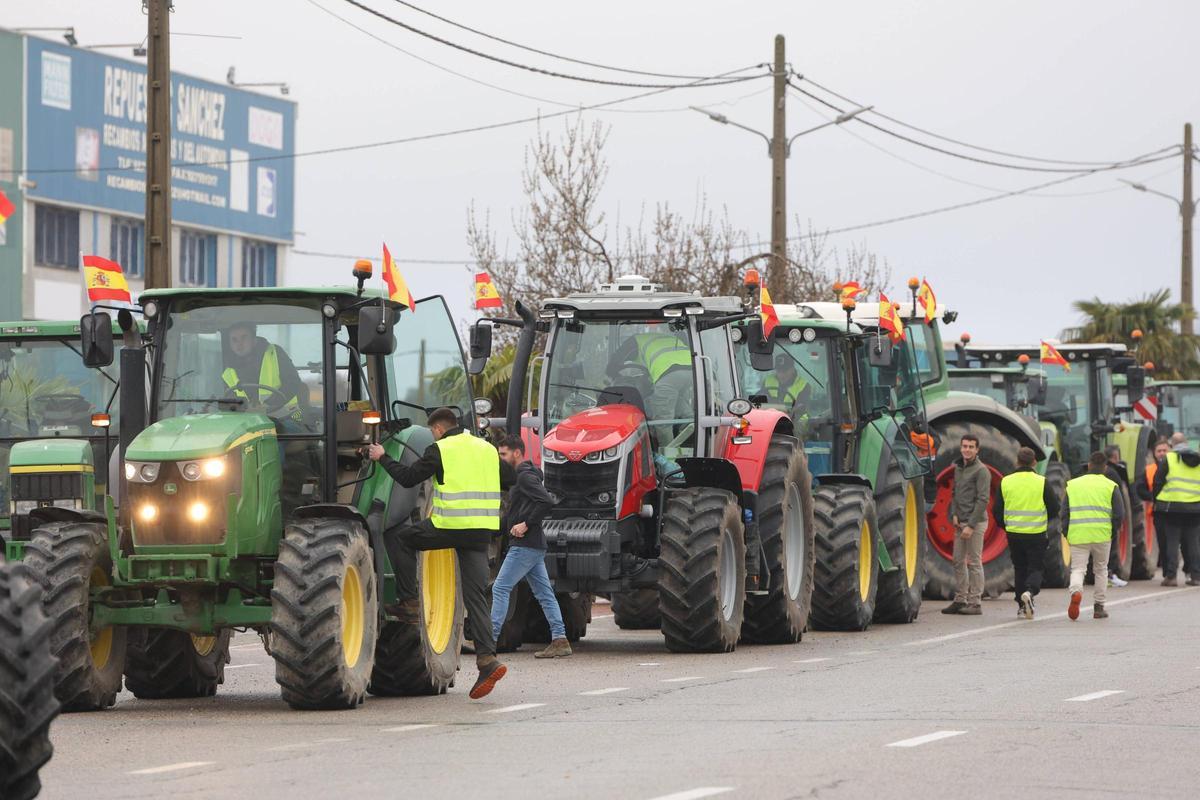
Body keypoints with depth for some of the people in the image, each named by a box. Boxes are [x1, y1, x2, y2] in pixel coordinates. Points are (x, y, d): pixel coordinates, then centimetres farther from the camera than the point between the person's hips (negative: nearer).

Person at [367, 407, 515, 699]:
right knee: (476, 596, 3)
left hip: (449, 526, -6)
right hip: (481, 531, 6)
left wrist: (383, 457, 13)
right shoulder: (486, 449, 16)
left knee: (396, 537, 16)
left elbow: (407, 477, -2)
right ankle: (487, 658, -10)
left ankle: (409, 604, 11)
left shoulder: (440, 450, -2)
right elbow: (510, 479, 25)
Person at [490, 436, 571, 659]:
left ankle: (489, 639, -12)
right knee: (544, 593, 7)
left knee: (500, 589, -9)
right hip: (535, 547, 11)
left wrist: (526, 525, -21)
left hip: (525, 546, -11)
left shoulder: (525, 477, -11)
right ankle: (560, 641, 5)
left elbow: (546, 502, -24)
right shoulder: (519, 477, 20)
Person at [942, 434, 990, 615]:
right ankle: (960, 600, 15)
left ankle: (974, 603, -2)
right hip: (960, 523, 8)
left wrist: (971, 525, -19)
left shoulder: (981, 471, -11)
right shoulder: (958, 468, 14)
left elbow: (983, 500, -16)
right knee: (958, 561, 9)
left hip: (976, 522, -8)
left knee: (974, 562, -5)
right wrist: (954, 515, 4)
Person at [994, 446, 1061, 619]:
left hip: (1014, 534, 2)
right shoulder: (1042, 482, -7)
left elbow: (997, 510, 3)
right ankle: (1030, 592, -23)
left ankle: (1022, 606, 15)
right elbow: (1055, 508, -3)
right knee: (1035, 568, 5)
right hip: (1036, 534, -2)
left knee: (1020, 569, 15)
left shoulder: (1006, 482, -1)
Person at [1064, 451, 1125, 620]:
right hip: (1102, 535, 0)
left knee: (1077, 569, 2)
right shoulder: (1111, 486, 4)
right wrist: (1114, 530, 16)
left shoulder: (1073, 485, 10)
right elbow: (1119, 513, -1)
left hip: (1077, 535, 0)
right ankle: (1098, 607, 17)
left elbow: (1065, 512, 7)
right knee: (1101, 570, 16)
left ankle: (1076, 592, -30)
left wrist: (1066, 533, 15)